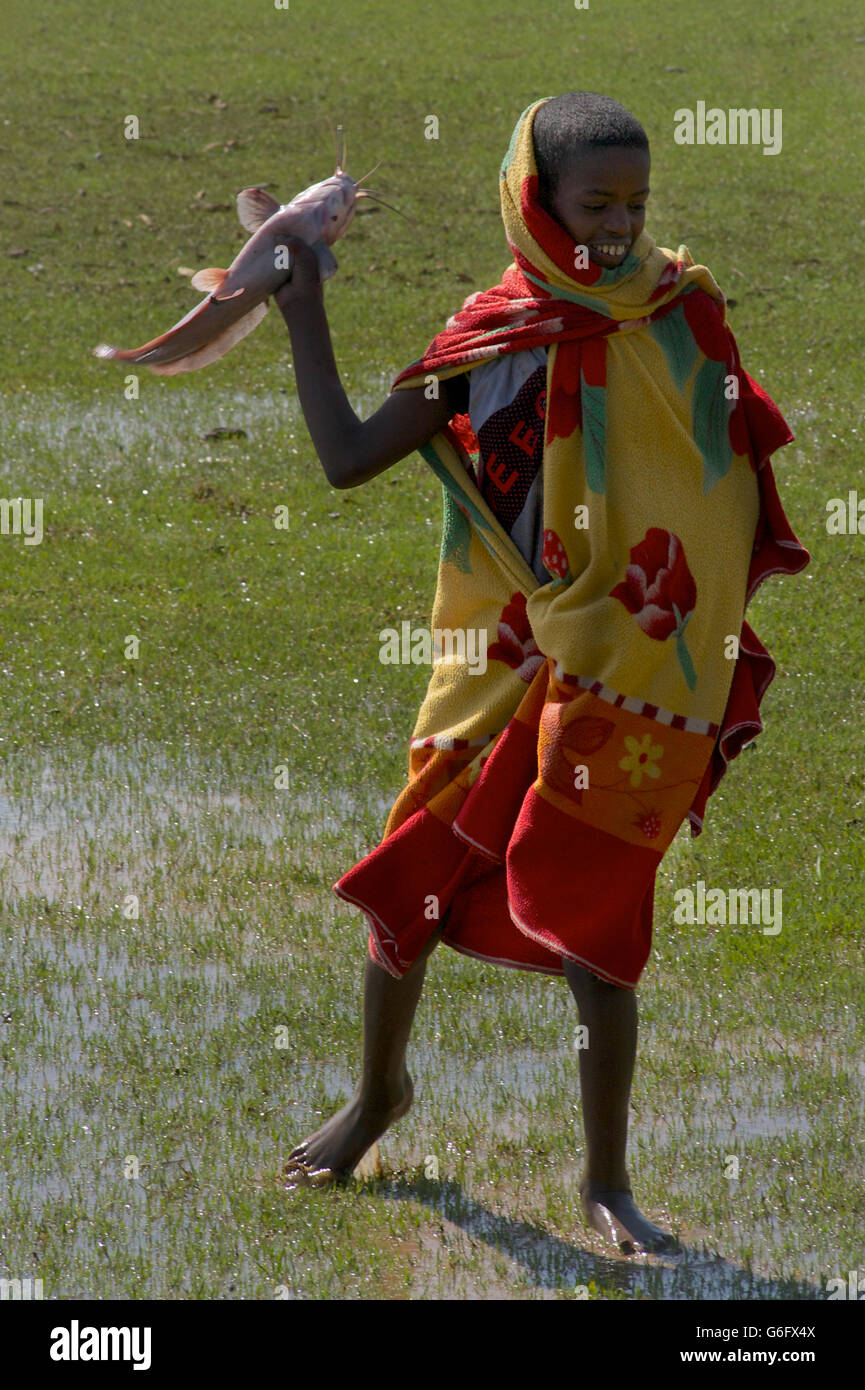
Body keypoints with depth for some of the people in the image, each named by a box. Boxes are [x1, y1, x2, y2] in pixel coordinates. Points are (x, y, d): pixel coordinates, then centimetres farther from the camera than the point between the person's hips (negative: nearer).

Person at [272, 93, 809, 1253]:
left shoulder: (680, 316, -3)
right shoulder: (493, 339, -2)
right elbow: (348, 458, 1)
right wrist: (303, 315, 1)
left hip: (630, 672, -2)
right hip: (501, 667, 2)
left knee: (596, 918, -2)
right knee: (414, 883, 10)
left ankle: (608, 1182, 11)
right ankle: (379, 1091, 37)